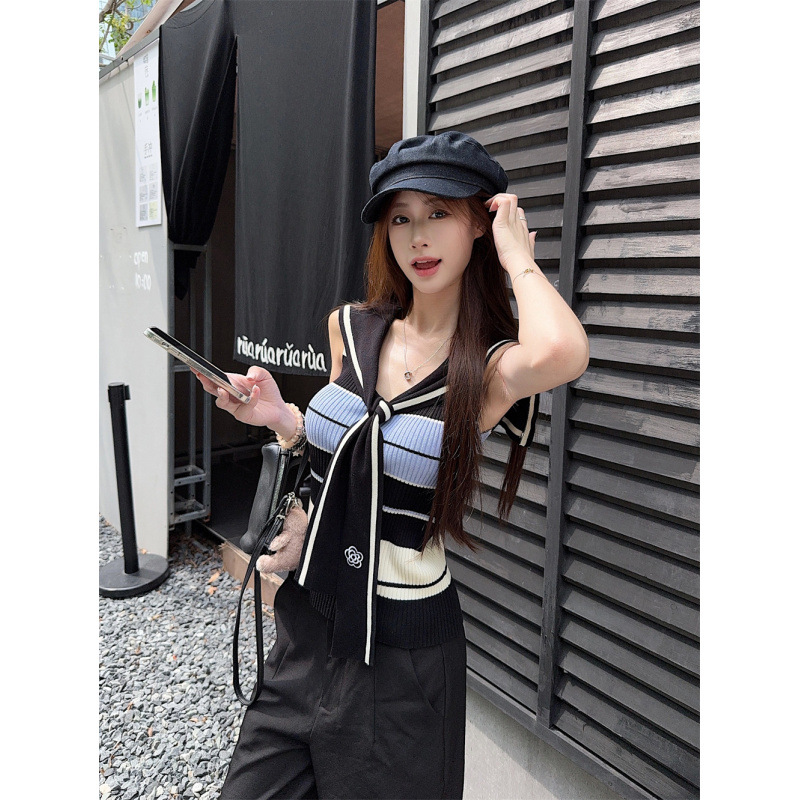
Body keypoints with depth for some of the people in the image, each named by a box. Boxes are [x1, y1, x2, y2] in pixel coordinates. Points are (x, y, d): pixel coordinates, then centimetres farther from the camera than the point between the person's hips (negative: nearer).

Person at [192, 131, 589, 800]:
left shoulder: (493, 366, -16)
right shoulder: (351, 329, 0)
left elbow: (564, 352, -40)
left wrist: (518, 258, -21)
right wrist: (280, 417, -6)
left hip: (402, 651, -4)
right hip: (306, 624, 5)